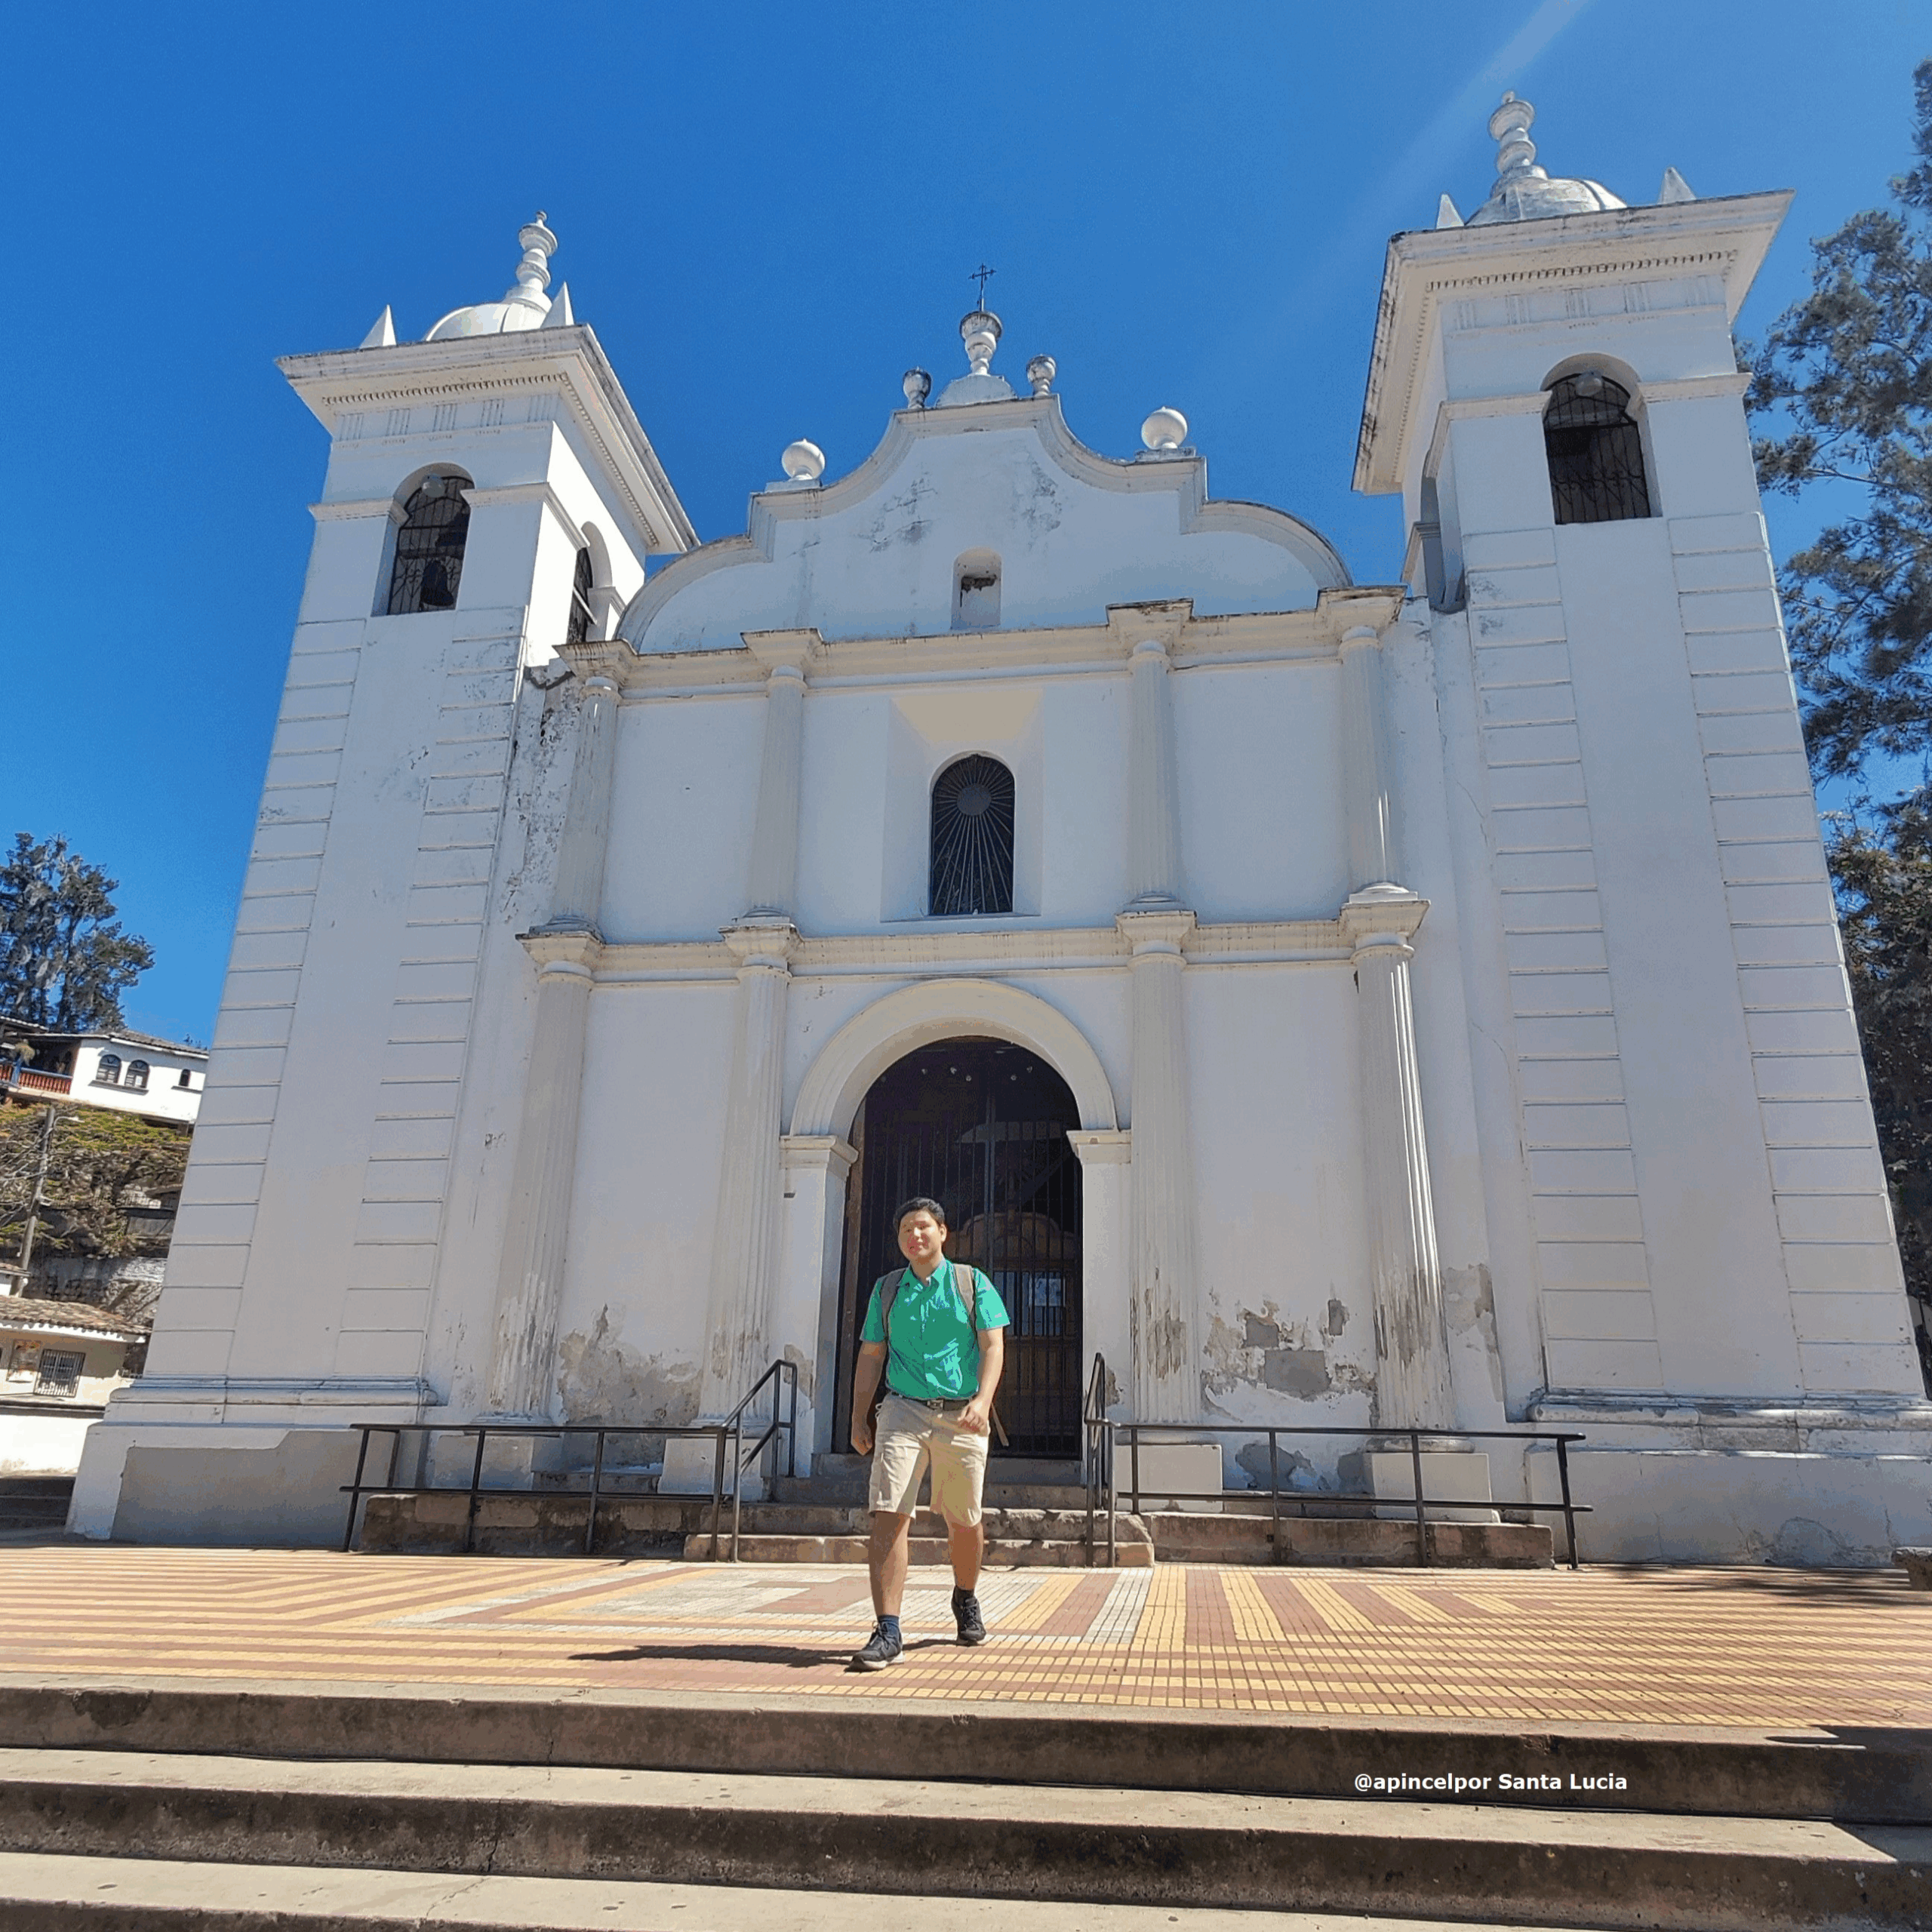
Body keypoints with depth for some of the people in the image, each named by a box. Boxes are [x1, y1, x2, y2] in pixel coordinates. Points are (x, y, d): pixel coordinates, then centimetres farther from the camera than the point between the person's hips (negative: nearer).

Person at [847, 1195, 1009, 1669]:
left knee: (964, 1521, 11)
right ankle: (887, 1632, -11)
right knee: (888, 1515, -13)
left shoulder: (972, 1283, 4)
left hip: (961, 1416, -1)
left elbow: (993, 1346, -3)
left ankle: (966, 1599, 38)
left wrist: (982, 1401, -19)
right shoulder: (886, 1289, 11)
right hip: (904, 1411, 1)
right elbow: (870, 1357, 12)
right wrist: (858, 1418, 5)